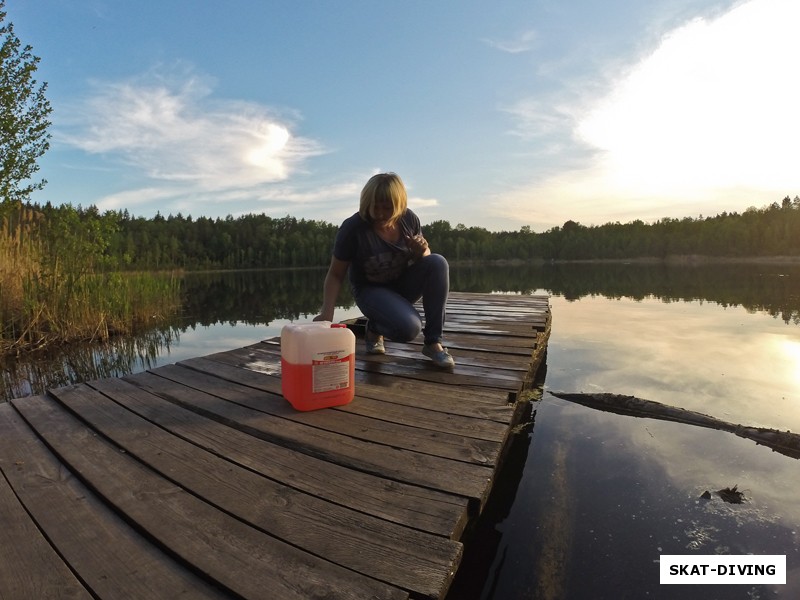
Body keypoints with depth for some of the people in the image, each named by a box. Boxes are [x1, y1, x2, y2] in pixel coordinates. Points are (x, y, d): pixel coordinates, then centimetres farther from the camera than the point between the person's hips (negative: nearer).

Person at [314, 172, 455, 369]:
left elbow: (425, 259, 5)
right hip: (371, 290, -4)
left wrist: (422, 251, -20)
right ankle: (374, 329, 6)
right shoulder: (352, 228, -22)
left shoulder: (409, 219, -10)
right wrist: (327, 312, -27)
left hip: (403, 283, 5)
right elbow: (335, 275, -14)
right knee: (408, 327, -33)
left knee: (438, 262, -26)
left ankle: (433, 342, -19)